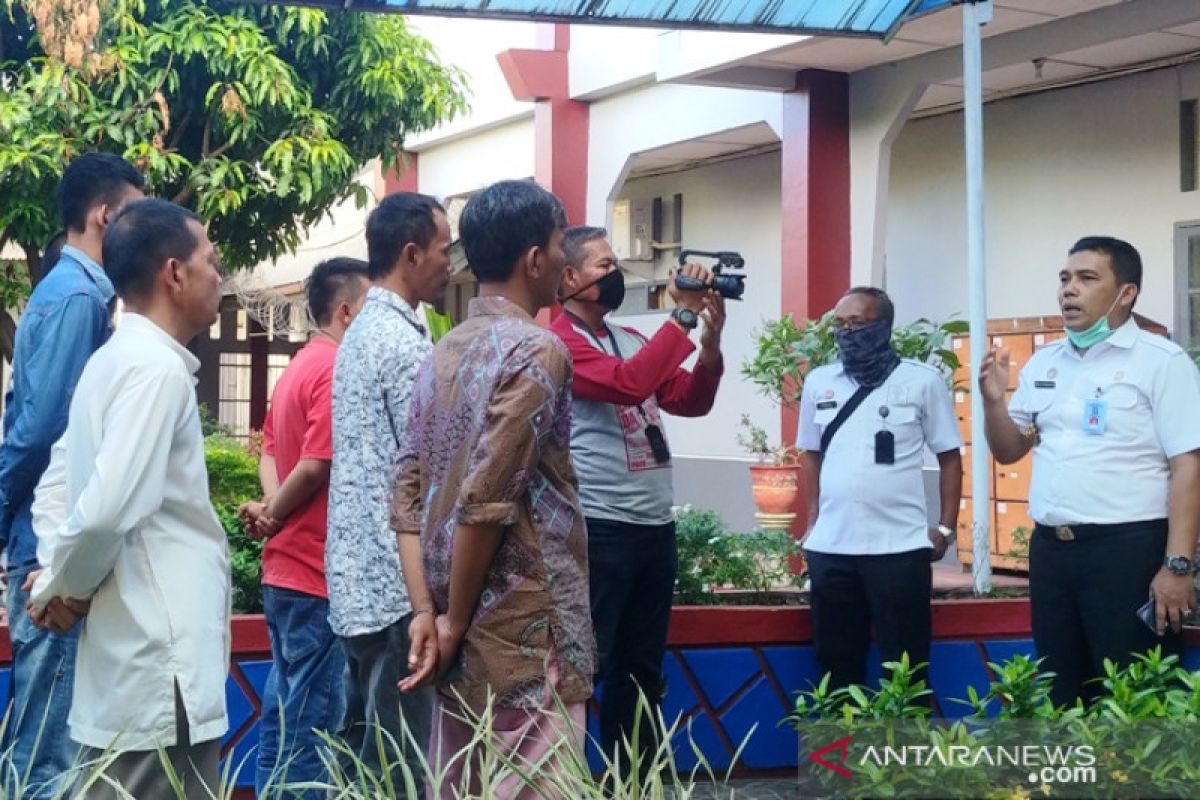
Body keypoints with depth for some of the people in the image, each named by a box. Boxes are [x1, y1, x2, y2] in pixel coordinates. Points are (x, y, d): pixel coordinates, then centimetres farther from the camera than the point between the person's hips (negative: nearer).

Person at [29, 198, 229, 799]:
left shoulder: (119, 359, 14)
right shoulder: (156, 367, -16)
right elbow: (108, 511, -25)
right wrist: (66, 591, -8)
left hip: (142, 659, 10)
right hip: (159, 667, -9)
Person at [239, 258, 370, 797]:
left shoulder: (298, 367, 15)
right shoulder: (337, 370, -16)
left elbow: (270, 449, 17)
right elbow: (316, 467, -22)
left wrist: (271, 506, 0)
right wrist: (273, 519, -6)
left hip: (287, 569, 10)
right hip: (318, 571, -10)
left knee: (284, 715, 14)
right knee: (312, 721, -4)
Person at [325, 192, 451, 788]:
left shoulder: (361, 332, 14)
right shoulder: (404, 343, -15)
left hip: (357, 577, 10)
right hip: (397, 582, -9)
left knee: (363, 750, 15)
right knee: (400, 766, -4)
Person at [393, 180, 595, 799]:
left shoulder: (443, 355, 11)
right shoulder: (537, 351, -12)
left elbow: (409, 497, 6)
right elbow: (485, 501, -20)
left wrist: (427, 615, 2)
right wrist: (454, 623, -10)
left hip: (465, 639, 8)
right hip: (525, 638, -8)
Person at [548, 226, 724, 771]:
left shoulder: (631, 338, 15)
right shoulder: (560, 342, -10)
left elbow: (690, 401, 13)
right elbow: (628, 383, -25)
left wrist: (711, 338, -2)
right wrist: (684, 315, -19)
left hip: (655, 524, 8)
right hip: (598, 528, -8)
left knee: (643, 668, 14)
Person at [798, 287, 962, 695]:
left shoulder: (922, 381, -1)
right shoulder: (818, 382, 9)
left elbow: (950, 456, 3)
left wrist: (946, 528, -3)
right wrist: (811, 521, 12)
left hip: (900, 547, -3)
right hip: (830, 548, 4)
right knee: (837, 662, 10)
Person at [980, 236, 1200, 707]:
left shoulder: (1161, 362, -6)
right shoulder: (1043, 364, 13)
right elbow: (1009, 452, 19)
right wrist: (994, 402, -1)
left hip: (1129, 548, -6)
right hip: (1050, 549, 6)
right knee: (1060, 693, 13)